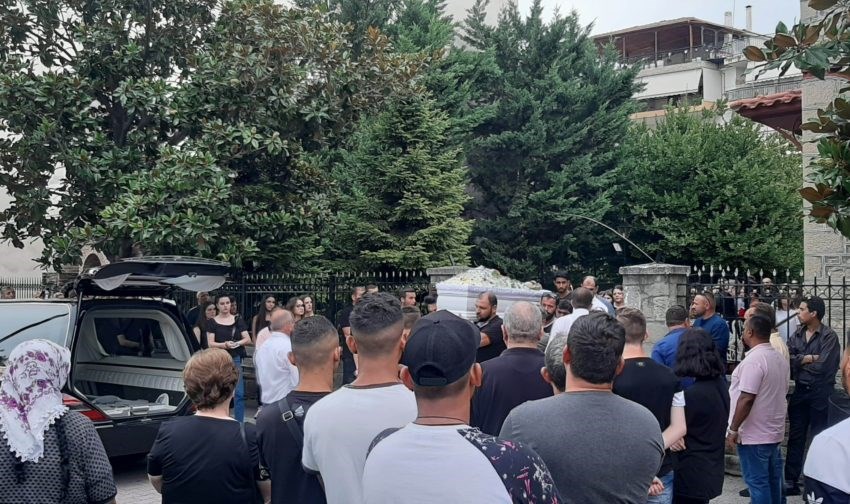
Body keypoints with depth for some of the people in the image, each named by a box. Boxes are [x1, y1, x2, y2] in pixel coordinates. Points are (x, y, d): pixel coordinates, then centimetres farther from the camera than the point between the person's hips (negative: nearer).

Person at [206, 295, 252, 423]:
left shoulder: (238, 320, 7)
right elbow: (210, 343, -2)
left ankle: (239, 423, 0)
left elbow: (248, 339, 5)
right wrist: (224, 344, -20)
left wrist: (237, 343, -15)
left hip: (235, 359, 1)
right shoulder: (212, 322, 3)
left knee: (239, 393, -5)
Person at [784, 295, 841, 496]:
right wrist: (808, 358, -17)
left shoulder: (829, 336, -13)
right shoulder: (797, 334, 4)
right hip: (800, 390, 5)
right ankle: (791, 481, 16)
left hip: (820, 392, -5)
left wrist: (799, 361, -7)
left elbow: (822, 367, -20)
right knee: (795, 437, 9)